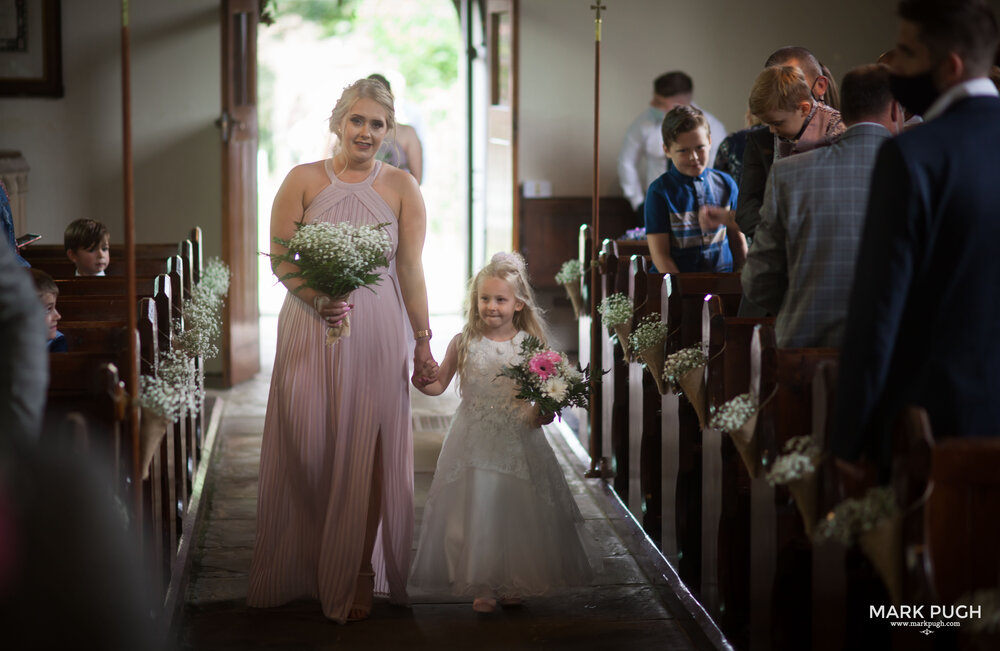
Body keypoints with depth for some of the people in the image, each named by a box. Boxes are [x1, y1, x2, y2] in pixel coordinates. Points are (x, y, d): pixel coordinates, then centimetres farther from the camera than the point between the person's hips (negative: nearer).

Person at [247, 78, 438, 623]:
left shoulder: (401, 187, 4)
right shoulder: (303, 181, 3)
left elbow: (411, 272, 3)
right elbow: (281, 260, 1)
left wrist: (423, 342, 0)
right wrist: (315, 296, -17)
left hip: (376, 334, 0)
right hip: (309, 332, 0)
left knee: (364, 453, 3)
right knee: (306, 449, 3)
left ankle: (357, 579, 16)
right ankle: (300, 572, 20)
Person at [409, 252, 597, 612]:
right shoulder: (464, 343, 1)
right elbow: (438, 384, 5)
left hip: (517, 442, 0)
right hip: (474, 443, 0)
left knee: (518, 510, 5)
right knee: (475, 509, 1)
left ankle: (514, 582, 22)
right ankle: (481, 585, 14)